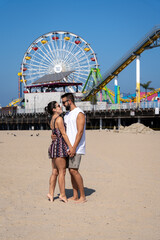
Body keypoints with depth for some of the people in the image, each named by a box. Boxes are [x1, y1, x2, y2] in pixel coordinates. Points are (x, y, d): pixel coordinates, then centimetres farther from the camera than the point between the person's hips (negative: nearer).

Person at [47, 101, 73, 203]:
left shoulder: (52, 120, 17)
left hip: (54, 145, 9)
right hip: (60, 146, -9)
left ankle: (51, 193, 12)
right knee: (62, 172, -3)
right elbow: (63, 134, -14)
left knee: (55, 172, 11)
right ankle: (62, 194, 1)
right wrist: (70, 147, -14)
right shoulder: (59, 119, -11)